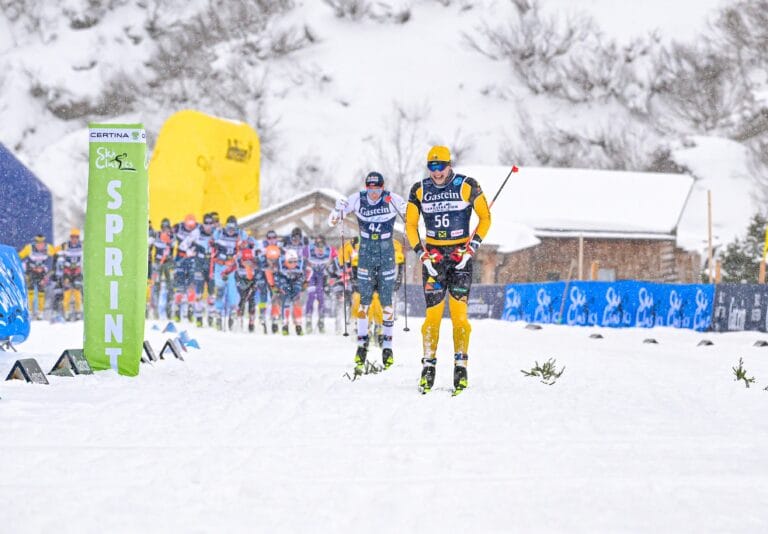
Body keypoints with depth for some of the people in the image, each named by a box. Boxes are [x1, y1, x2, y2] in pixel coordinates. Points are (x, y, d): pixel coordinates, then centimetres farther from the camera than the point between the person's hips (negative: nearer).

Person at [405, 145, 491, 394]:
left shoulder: (467, 186, -5)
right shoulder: (419, 190, 3)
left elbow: (485, 218, 2)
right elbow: (410, 225, 10)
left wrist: (471, 248, -6)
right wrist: (421, 254, -1)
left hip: (460, 255, -2)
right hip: (433, 255, 2)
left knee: (459, 312, -10)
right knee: (433, 312, -6)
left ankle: (461, 367, -6)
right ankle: (428, 366, 0)